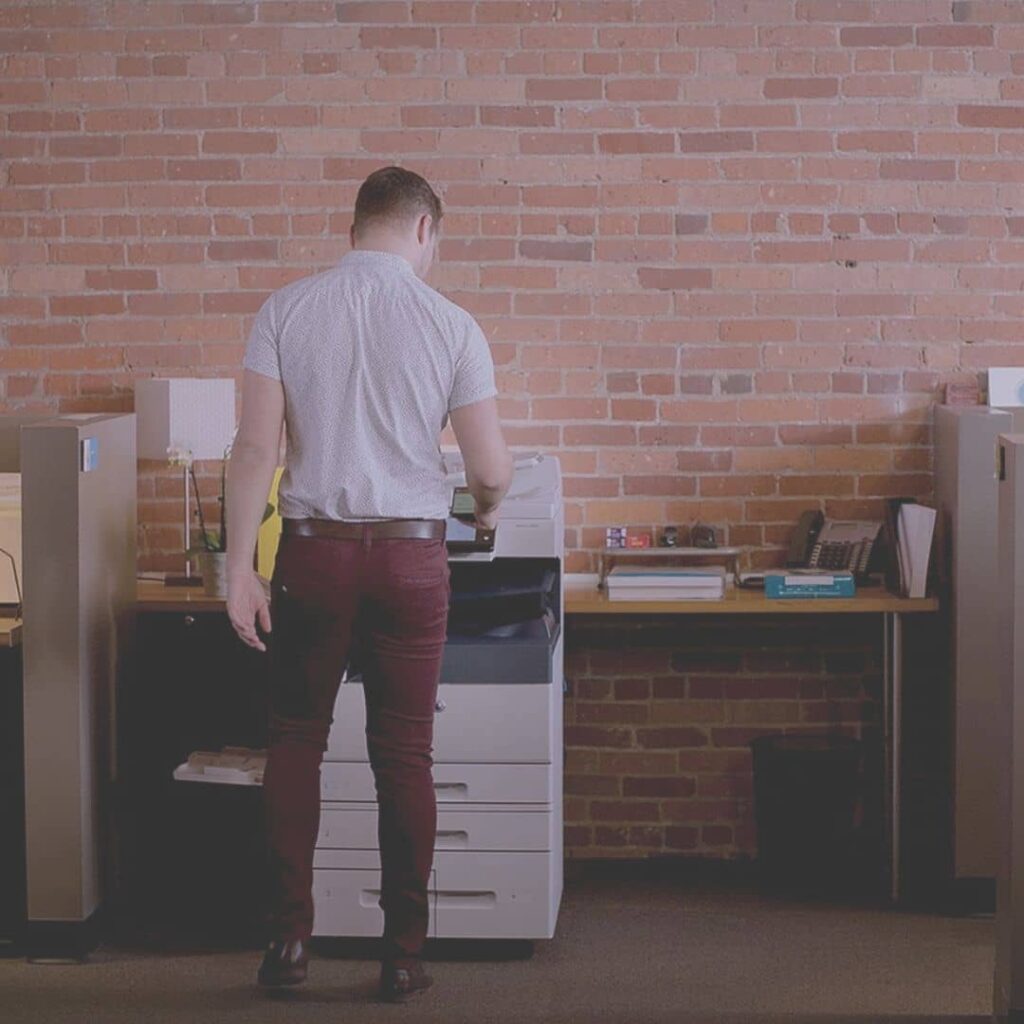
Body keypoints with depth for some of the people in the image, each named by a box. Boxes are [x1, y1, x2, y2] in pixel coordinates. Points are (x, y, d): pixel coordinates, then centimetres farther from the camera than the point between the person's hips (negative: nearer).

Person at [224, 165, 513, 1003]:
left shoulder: (286, 311, -2)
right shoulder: (450, 326, -4)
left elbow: (256, 446, -8)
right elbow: (491, 469, -3)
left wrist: (241, 568, -5)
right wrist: (488, 504, 20)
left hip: (314, 552, 0)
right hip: (410, 555, 0)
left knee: (296, 743, 11)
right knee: (404, 755, 6)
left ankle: (291, 938, 10)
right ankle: (404, 954, 10)